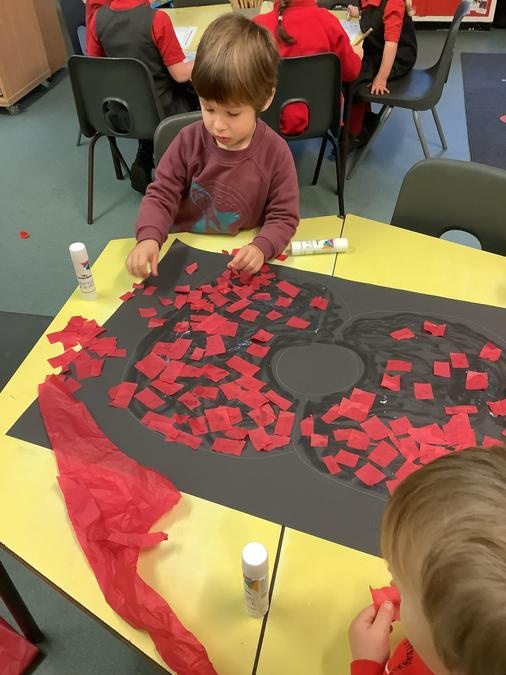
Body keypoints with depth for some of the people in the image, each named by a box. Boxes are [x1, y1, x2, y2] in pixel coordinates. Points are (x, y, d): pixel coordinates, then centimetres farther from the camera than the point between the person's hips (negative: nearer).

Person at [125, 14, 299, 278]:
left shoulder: (275, 153, -13)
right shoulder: (189, 141, -9)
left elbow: (283, 216, -7)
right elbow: (161, 195, -6)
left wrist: (261, 248, -29)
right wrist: (149, 238, -26)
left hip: (241, 265, 1)